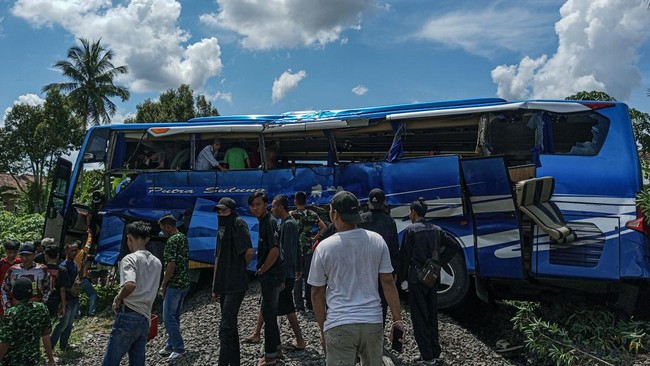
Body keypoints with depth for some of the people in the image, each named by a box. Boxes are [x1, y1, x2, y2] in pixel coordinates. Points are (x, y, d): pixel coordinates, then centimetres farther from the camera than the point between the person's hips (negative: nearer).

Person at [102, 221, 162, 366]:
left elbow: (130, 284, -25)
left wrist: (118, 298, -9)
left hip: (128, 316, -7)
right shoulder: (157, 262, 15)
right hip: (145, 319, 7)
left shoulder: (130, 259, -8)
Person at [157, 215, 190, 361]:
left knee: (168, 317, -3)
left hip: (174, 284, -9)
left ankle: (179, 347, 2)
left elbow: (171, 265, -21)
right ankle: (170, 345, 22)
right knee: (175, 316, 15)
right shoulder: (184, 238, 12)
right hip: (185, 283, 9)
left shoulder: (172, 240, -16)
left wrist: (163, 284, -11)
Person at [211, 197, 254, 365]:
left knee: (226, 326, -10)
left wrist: (239, 268, -2)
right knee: (230, 325, 15)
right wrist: (215, 286, 16)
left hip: (235, 285, -9)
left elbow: (249, 252, -21)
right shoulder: (222, 228, 14)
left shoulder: (238, 224, -11)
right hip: (224, 285, 9)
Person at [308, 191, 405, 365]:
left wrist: (323, 329, 10)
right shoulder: (377, 241, -1)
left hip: (339, 325, -3)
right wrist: (397, 319, 6)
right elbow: (388, 282, 0)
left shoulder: (324, 247, -6)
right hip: (373, 322, 3)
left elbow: (317, 293, 0)